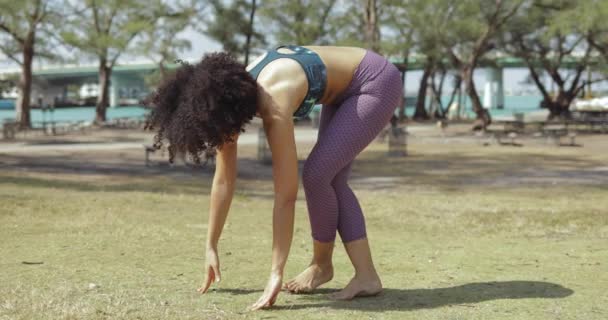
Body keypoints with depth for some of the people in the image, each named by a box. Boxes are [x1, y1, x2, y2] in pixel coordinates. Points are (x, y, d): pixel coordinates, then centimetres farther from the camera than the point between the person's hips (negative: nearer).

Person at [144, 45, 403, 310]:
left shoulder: (273, 107, -34)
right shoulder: (229, 96, -11)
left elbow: (285, 195, -33)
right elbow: (223, 181, -3)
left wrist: (276, 274, -31)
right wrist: (211, 248, 1)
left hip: (377, 83, -9)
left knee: (317, 174, -12)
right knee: (332, 180, 6)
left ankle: (322, 264, 8)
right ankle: (366, 276, 9)